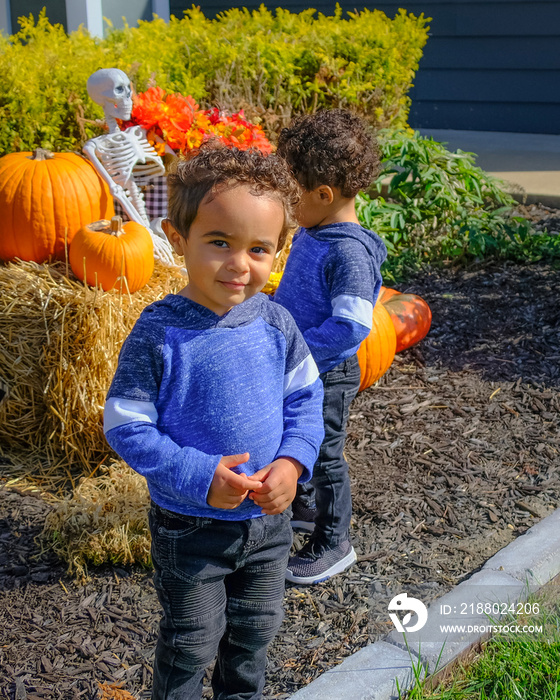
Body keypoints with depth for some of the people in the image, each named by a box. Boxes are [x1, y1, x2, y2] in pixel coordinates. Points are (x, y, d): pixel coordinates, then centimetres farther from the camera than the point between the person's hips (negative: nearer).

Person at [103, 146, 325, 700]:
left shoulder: (275, 324, -9)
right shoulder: (159, 333, -21)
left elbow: (306, 399, 2)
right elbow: (125, 426, -18)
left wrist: (293, 461, -15)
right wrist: (200, 477, -26)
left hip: (268, 519, 5)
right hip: (189, 527, -4)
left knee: (255, 630, 25)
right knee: (192, 641, 15)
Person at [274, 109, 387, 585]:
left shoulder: (349, 252, -28)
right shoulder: (310, 233, 0)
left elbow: (351, 326, -33)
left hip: (326, 375, -9)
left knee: (325, 456, 8)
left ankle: (334, 543, 27)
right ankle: (301, 505, 50)